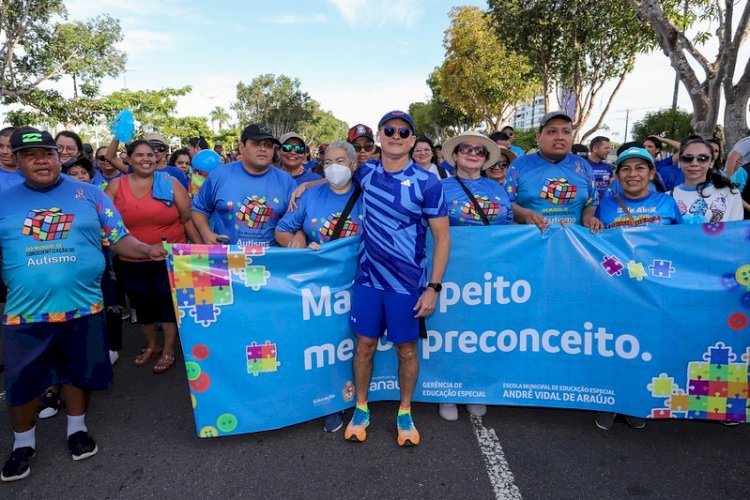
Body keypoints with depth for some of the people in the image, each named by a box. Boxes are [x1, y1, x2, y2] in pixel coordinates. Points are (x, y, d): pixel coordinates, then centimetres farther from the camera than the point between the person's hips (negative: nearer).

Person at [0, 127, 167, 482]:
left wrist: (147, 250, -19)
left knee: (80, 371, 15)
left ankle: (76, 426, 39)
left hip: (82, 306, 0)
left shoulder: (89, 195, 1)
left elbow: (118, 239, -2)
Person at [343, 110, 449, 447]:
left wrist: (434, 287, -12)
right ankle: (361, 409, 31)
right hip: (368, 278, 3)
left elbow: (442, 236, -8)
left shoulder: (427, 183, -9)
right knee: (365, 344, 10)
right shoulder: (365, 173, 2)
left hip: (408, 283, -2)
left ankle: (405, 414, 31)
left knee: (406, 349, 10)